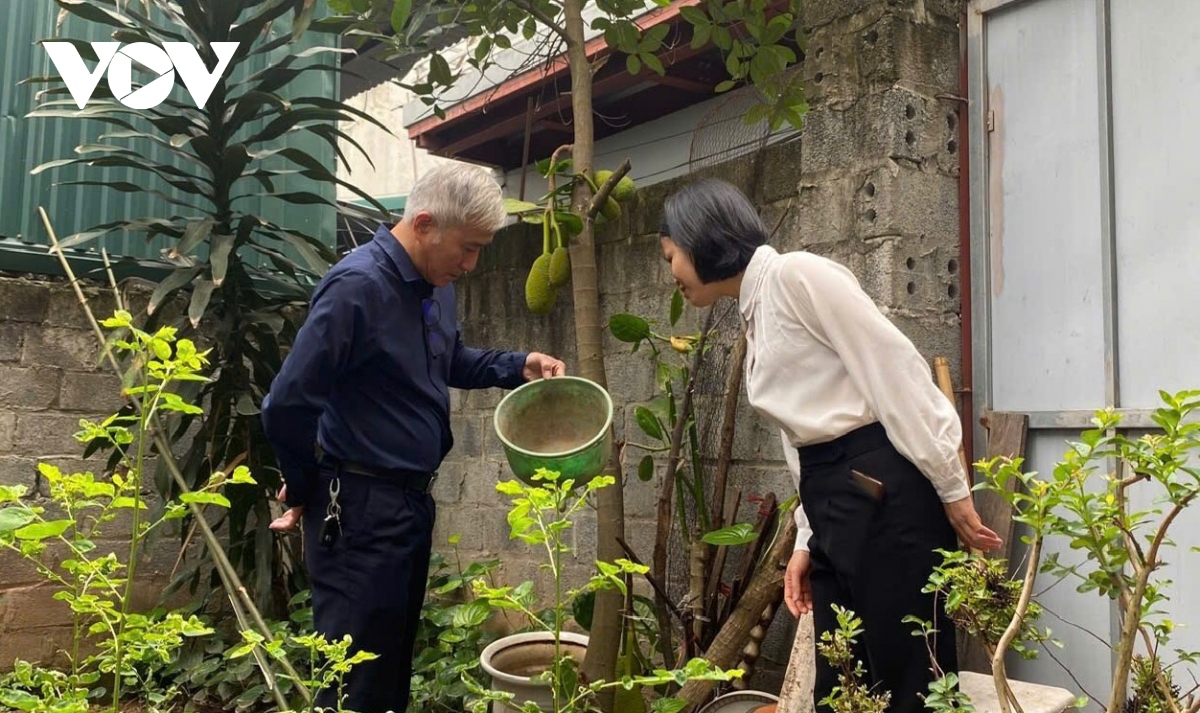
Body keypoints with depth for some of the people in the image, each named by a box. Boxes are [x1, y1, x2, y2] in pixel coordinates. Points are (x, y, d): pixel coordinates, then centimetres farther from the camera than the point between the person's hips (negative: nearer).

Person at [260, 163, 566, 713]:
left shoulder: (436, 286, 6)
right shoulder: (357, 286, -21)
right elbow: (287, 405, -21)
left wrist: (517, 366, 7)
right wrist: (306, 492, -6)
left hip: (415, 499, 9)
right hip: (360, 508, -9)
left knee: (395, 663, 20)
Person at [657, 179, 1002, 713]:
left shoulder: (795, 274, -8)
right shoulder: (754, 314, 19)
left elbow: (895, 367, -14)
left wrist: (950, 489, -15)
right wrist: (808, 540, 15)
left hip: (885, 488, -9)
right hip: (833, 499, 9)